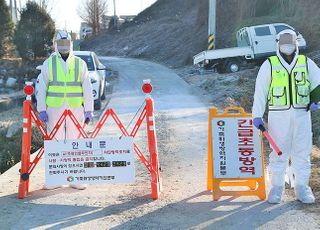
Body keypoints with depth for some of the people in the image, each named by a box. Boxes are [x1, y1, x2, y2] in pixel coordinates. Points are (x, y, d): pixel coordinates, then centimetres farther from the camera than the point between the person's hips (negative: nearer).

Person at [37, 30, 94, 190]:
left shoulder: (80, 64, 8)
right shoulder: (48, 64, 8)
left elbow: (87, 89, 6)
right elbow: (41, 88, 6)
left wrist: (89, 110, 1)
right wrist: (41, 110, -2)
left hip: (76, 109, 0)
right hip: (54, 109, 0)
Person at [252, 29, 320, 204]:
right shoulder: (269, 65, 3)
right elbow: (260, 91, 1)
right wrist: (257, 115, -4)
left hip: (301, 114, 2)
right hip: (278, 115, -2)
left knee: (302, 152, 5)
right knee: (279, 152, 1)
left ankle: (302, 187, 16)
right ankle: (277, 187, 13)